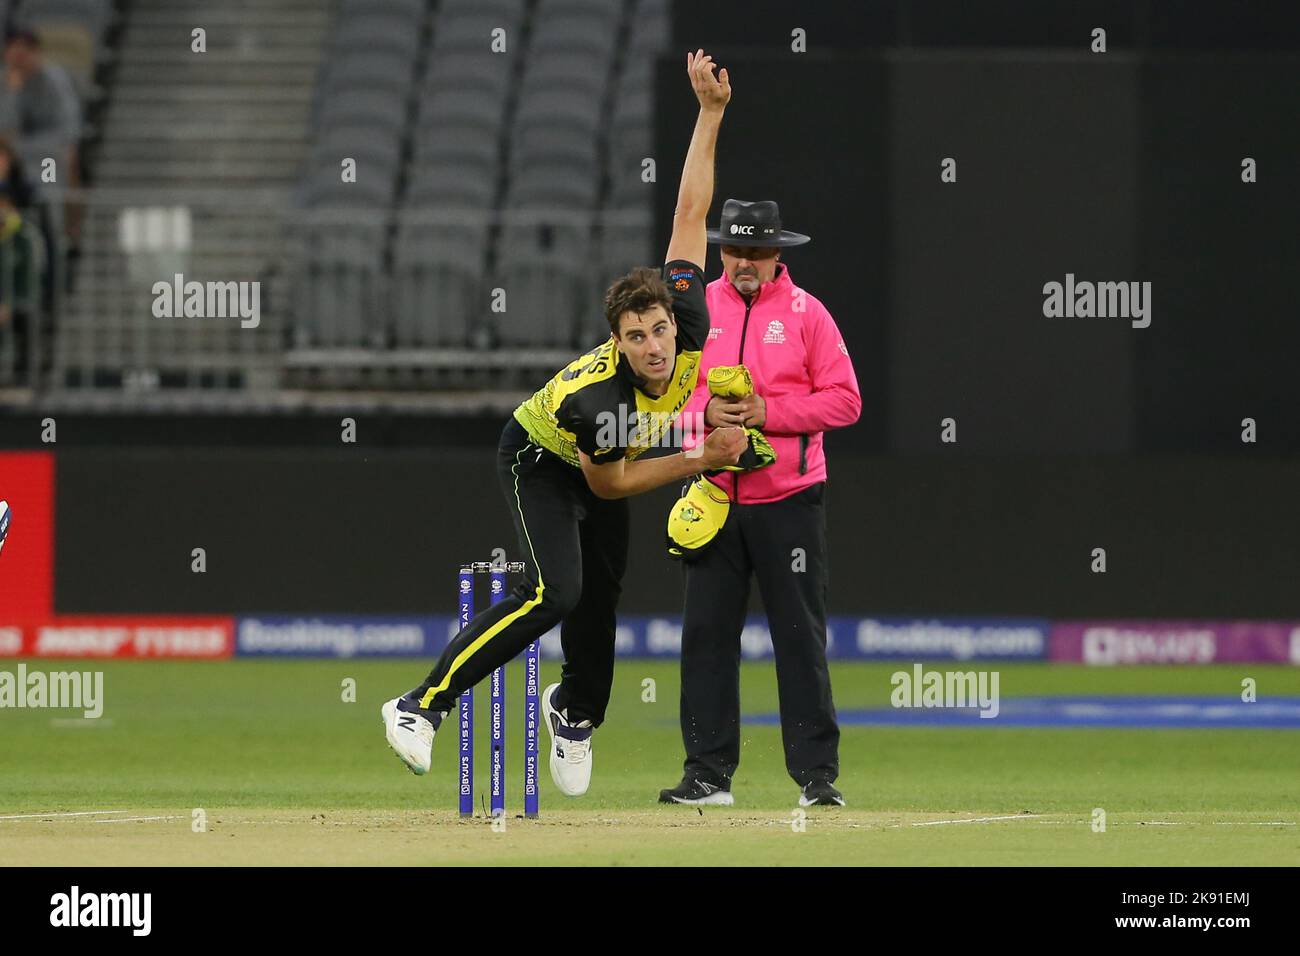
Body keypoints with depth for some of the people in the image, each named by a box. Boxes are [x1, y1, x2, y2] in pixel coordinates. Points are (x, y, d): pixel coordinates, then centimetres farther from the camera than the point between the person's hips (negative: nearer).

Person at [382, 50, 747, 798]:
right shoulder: (597, 399, -41)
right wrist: (701, 461, -23)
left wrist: (711, 112, -25)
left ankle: (576, 711, 43)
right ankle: (422, 708, -25)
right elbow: (610, 484, -22)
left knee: (601, 594, 14)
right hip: (541, 459, -6)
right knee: (557, 592, -25)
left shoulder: (692, 330, -30)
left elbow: (691, 212, -23)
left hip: (601, 461, 7)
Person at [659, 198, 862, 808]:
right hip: (714, 500, 3)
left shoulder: (805, 313, 0)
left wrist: (769, 412, -14)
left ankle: (816, 774, 0)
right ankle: (708, 775, 6)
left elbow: (844, 400, -4)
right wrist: (706, 410, -11)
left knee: (800, 637, -2)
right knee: (707, 633, 1)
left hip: (788, 500, -3)